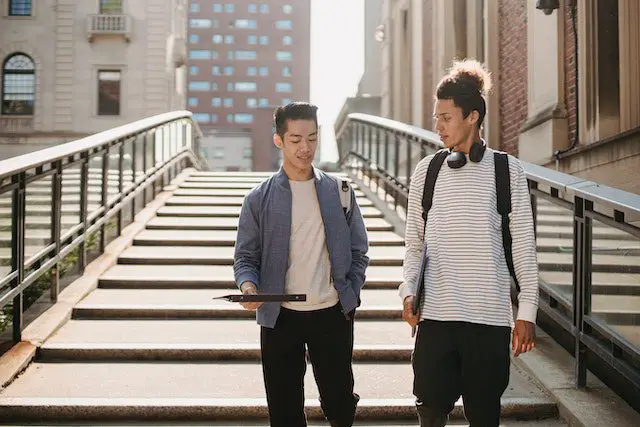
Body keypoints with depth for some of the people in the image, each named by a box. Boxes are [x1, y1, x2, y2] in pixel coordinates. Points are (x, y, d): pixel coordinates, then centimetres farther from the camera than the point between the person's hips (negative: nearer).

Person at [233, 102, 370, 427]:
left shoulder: (339, 191, 4)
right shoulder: (260, 199, 0)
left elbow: (358, 251, 9)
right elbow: (246, 256, 1)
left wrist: (349, 296, 1)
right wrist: (248, 284, -19)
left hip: (333, 314, 1)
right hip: (280, 317, 0)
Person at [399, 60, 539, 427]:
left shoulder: (507, 170, 0)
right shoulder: (427, 170, 6)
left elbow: (524, 245, 2)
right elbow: (415, 242, 9)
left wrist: (527, 311, -1)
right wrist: (409, 290, -6)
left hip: (491, 315, -1)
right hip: (435, 313, 2)